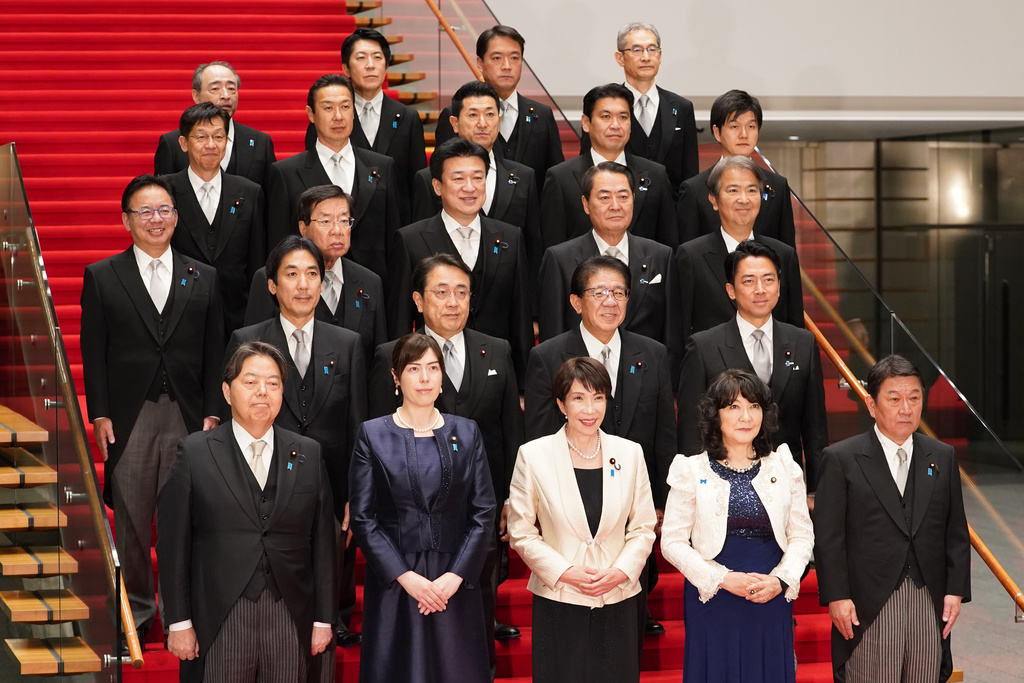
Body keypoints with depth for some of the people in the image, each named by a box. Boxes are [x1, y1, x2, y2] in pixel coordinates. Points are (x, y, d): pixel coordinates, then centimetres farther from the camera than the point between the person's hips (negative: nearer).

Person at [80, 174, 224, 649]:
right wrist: (100, 415, -4)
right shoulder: (101, 277, 6)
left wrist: (212, 413, 0)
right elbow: (93, 354, 3)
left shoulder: (203, 279, 10)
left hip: (187, 417, 1)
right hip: (128, 418, -1)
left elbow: (214, 354, 8)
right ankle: (136, 613, 14)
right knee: (131, 520, 4)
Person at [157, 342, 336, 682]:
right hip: (220, 619, -2)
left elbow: (323, 541, 9)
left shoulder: (308, 454, 9)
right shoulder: (195, 453, 2)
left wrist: (324, 618, 5)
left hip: (290, 618, 2)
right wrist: (179, 623, -4)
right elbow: (173, 543, 0)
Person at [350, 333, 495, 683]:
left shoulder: (466, 433, 7)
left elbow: (483, 513, 3)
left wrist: (456, 576, -9)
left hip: (455, 582, 1)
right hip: (394, 582, -1)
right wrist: (405, 576, -12)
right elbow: (363, 519, -3)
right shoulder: (372, 435, 1)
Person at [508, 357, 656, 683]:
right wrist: (565, 572, -12)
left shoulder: (630, 453, 5)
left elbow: (643, 528, 8)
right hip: (558, 604, -2)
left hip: (618, 603, 2)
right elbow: (522, 533, -1)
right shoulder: (533, 455, -2)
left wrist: (620, 571, -9)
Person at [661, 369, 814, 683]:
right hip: (713, 602, -2)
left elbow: (802, 535, 7)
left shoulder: (784, 468, 7)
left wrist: (781, 580, -10)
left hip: (771, 602, 2)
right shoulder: (692, 471, 0)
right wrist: (723, 578, -14)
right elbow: (673, 542, -3)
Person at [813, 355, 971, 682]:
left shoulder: (943, 457, 11)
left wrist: (956, 590, 3)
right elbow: (828, 536, -4)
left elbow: (956, 532, 12)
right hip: (868, 607, -3)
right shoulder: (841, 459, -1)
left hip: (929, 606, 4)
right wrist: (836, 597, -10)